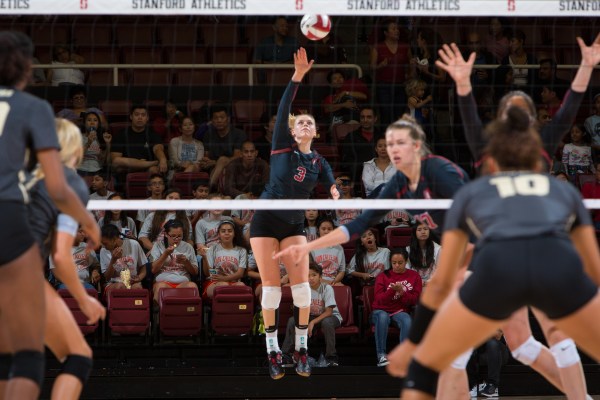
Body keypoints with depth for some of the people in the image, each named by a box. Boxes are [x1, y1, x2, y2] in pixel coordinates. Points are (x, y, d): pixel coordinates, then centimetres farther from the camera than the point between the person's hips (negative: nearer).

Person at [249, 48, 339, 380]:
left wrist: (336, 194, -33)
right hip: (266, 221, -2)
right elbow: (283, 109, -16)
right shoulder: (282, 146, -3)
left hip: (294, 225, 2)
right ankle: (273, 352, 2)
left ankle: (302, 349, 0)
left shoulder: (319, 162, 5)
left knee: (301, 283, -8)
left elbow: (332, 187, -7)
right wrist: (298, 76, -27)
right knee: (271, 286, -5)